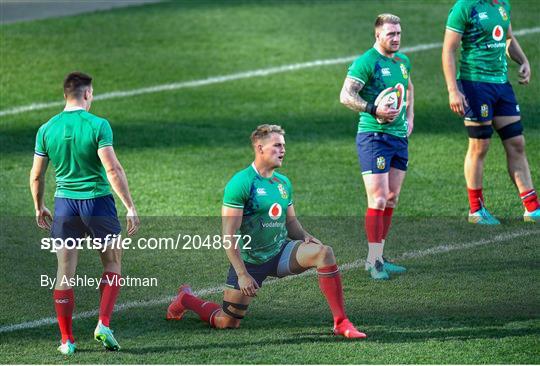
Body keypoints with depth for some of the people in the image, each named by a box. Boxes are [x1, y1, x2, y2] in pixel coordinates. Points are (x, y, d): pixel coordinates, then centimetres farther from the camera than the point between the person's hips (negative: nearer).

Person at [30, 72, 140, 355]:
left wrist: (39, 208, 22)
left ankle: (66, 340, 9)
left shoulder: (47, 129, 2)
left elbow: (36, 175, 7)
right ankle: (103, 324, 2)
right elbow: (112, 169, -16)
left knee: (65, 272, 8)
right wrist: (130, 207, -12)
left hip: (65, 204, 3)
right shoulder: (98, 125, -10)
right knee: (112, 264, 15)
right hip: (98, 202, -3)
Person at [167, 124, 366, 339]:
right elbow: (229, 236, -18)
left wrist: (305, 237, -5)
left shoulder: (283, 183, 6)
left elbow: (291, 222, 18)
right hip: (249, 260, -5)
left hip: (279, 252, 5)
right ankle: (186, 299, 32)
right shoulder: (241, 183, -16)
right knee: (226, 323, 0)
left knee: (323, 252, -22)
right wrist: (242, 274, -22)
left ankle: (341, 323, -20)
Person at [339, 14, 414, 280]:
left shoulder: (403, 61, 13)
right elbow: (345, 96, -17)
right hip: (373, 136, -8)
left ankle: (378, 257, 17)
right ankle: (374, 261, -6)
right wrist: (373, 109, -26)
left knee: (391, 200, 9)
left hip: (399, 137, 8)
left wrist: (409, 117, 21)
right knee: (378, 200, -11)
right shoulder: (366, 62, -11)